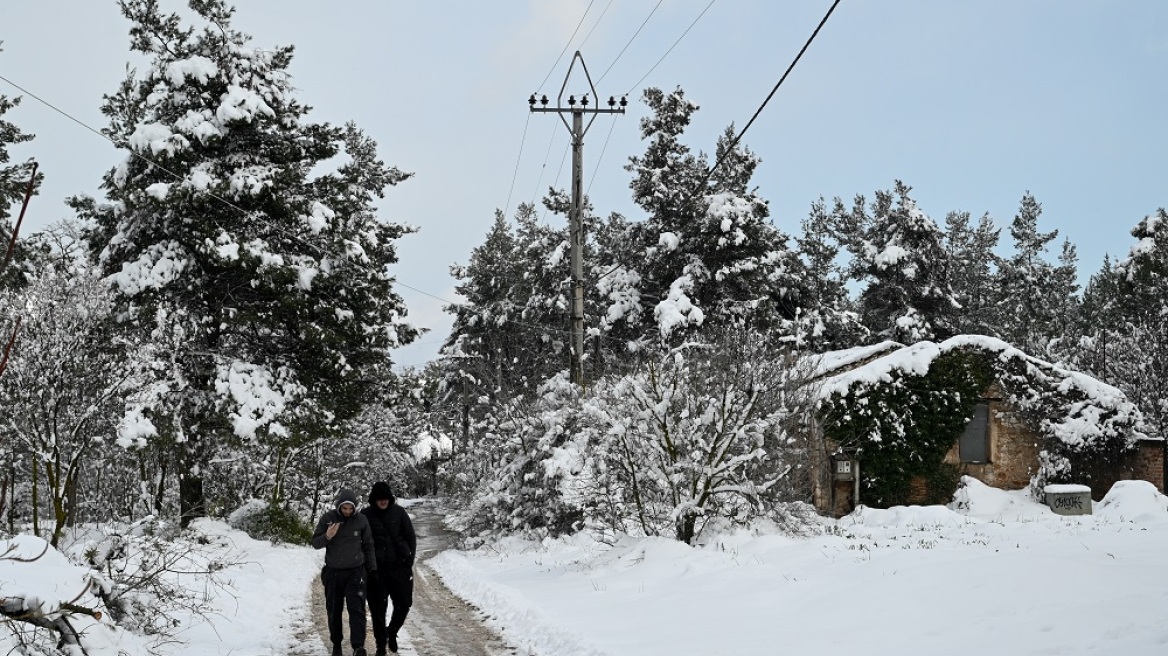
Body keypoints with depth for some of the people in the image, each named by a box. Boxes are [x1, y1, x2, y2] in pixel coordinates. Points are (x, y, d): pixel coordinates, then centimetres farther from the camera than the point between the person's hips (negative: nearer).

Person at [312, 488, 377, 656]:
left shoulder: (361, 520, -3)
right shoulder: (327, 518, -5)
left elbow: (368, 546, 7)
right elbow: (315, 543, -1)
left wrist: (372, 569, 6)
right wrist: (327, 536, -22)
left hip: (355, 572, -1)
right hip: (333, 572, 1)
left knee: (357, 609, -10)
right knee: (334, 610, 9)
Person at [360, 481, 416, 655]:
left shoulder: (399, 512, 1)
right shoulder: (366, 515, -3)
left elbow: (411, 537, 6)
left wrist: (409, 561, -1)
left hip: (399, 567, 1)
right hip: (376, 569, -1)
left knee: (404, 604, 2)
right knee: (378, 608, 1)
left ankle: (392, 632, 30)